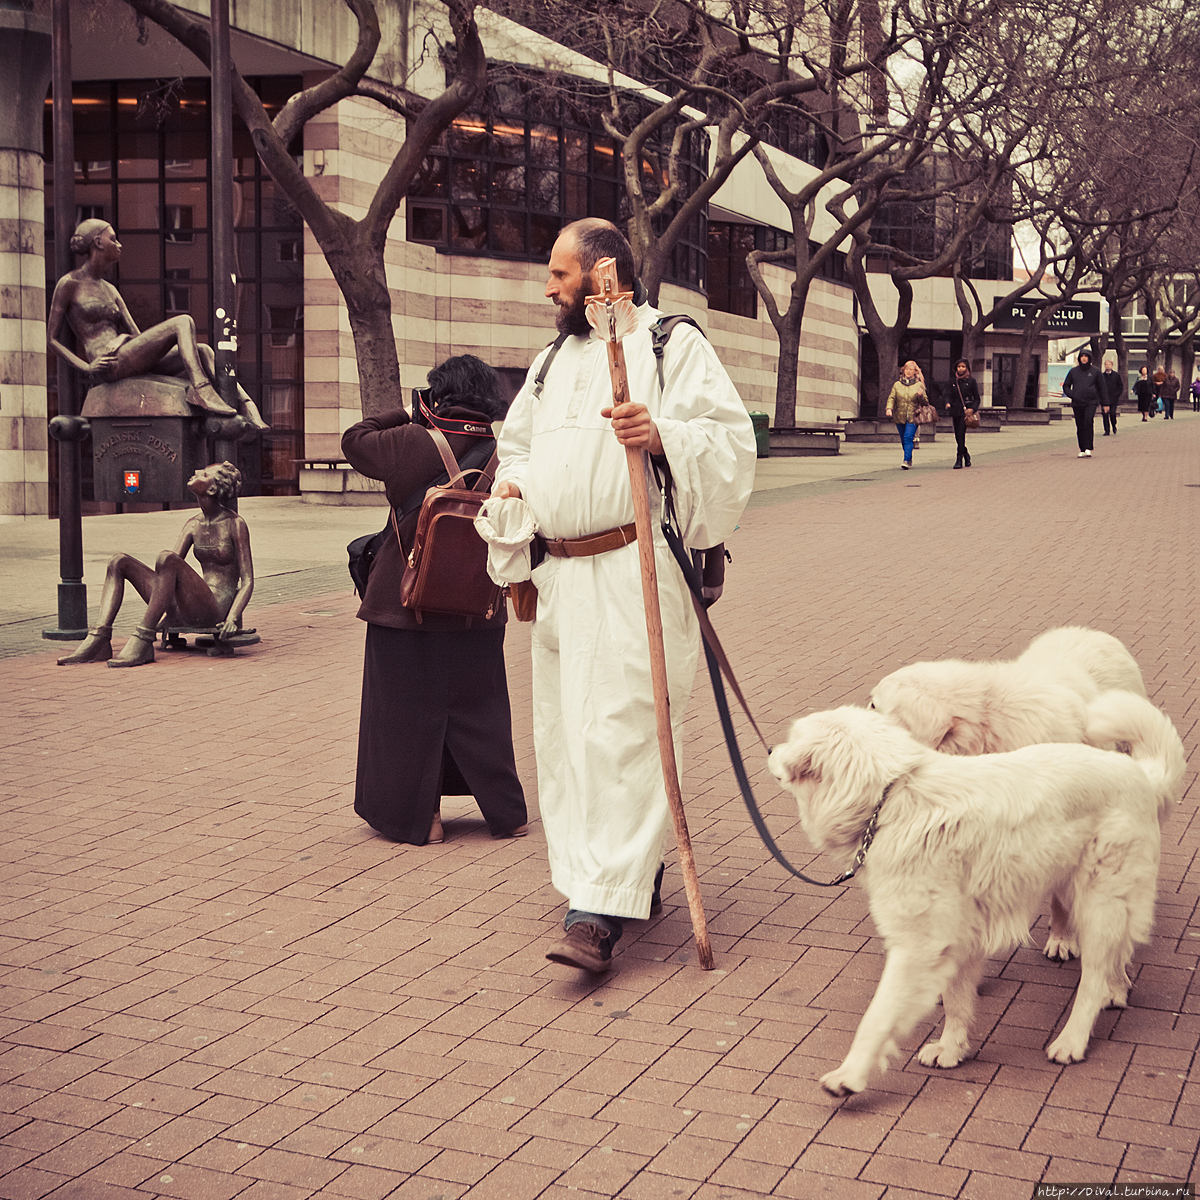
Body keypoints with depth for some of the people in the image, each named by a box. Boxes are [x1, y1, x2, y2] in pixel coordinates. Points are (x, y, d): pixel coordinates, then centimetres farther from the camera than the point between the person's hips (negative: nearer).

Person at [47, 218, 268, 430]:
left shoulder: (109, 290, 26)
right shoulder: (68, 284, 4)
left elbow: (136, 335, 23)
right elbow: (52, 339, 2)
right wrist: (86, 367, -10)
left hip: (132, 363, 7)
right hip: (111, 365, -7)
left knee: (203, 351, -10)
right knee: (183, 323, -19)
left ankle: (245, 404, -28)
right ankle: (200, 389, -36)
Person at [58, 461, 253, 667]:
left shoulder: (235, 524, -4)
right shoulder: (193, 525, 15)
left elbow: (247, 581, -7)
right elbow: (169, 571, 13)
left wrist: (232, 618, -22)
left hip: (215, 610, -7)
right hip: (181, 612, 7)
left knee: (166, 557, -31)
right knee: (119, 561, -2)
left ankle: (141, 643, -33)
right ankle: (98, 642, -18)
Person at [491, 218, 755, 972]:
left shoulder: (673, 344, -1)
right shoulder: (554, 359, 21)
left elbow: (732, 436, -9)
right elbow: (518, 441, 30)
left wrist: (662, 435, -26)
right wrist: (514, 484, 9)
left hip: (634, 570, -8)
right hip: (560, 573, 8)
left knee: (619, 731, -13)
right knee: (565, 730, 9)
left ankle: (601, 909, -13)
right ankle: (640, 873, 23)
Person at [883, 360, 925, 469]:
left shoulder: (919, 385, 4)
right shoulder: (897, 385, 7)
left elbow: (924, 402, 5)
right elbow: (891, 398, 4)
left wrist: (921, 396, -17)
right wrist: (889, 408, -15)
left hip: (913, 417, -3)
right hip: (900, 417, 3)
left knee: (908, 438, -18)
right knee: (903, 440, 12)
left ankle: (906, 461, -23)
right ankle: (909, 459, 32)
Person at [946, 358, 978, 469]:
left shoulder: (971, 381, 1)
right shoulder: (953, 381, 11)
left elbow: (977, 398, 2)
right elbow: (950, 395, 12)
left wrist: (972, 409, -13)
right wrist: (948, 403, -10)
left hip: (966, 410, -4)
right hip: (955, 410, 4)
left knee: (961, 434, -16)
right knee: (957, 436, 7)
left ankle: (959, 460, -14)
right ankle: (966, 456, 30)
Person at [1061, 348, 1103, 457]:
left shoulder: (1095, 371, 5)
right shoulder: (1073, 371, 9)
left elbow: (1101, 387, 12)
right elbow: (1066, 386, 14)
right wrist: (1072, 395, -3)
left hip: (1091, 402, -2)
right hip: (1077, 403, 2)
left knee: (1088, 423, -19)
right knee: (1080, 427, 3)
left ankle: (1088, 448, -19)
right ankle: (1082, 450, 11)